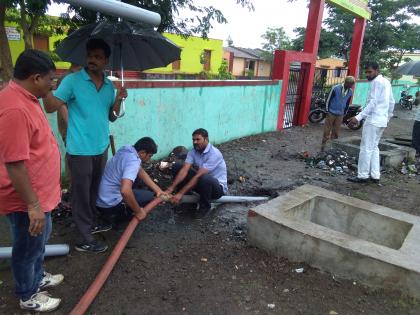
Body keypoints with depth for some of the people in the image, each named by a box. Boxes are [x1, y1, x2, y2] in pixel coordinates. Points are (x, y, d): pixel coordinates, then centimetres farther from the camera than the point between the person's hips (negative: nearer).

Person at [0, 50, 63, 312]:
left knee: (40, 240, 26)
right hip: (27, 199, -10)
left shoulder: (25, 98, 5)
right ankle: (28, 296, 34)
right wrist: (33, 205, -24)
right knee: (28, 247, 12)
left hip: (40, 192, 10)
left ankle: (38, 278, 48)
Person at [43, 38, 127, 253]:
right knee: (81, 192, 2)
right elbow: (51, 107, -12)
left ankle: (92, 223, 36)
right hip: (80, 149, -6)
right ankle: (85, 239, 11)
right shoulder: (72, 81, -9)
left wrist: (118, 101, -5)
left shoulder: (109, 85, 8)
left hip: (101, 147, 6)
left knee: (94, 190, 19)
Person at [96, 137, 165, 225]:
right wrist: (138, 211, -26)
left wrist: (158, 190, 10)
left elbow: (141, 172, 13)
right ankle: (114, 216, 1)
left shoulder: (127, 150, 1)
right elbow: (125, 191, -41)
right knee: (149, 196, 2)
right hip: (110, 205, -8)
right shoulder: (133, 161, -27)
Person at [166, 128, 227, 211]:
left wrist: (180, 193, -36)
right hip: (201, 182, 6)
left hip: (218, 187, -6)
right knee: (176, 167, -6)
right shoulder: (192, 152, -6)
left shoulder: (214, 154, -27)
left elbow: (198, 176, -33)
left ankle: (204, 208, -13)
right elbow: (184, 170, -18)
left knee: (204, 178, -42)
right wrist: (170, 189, -32)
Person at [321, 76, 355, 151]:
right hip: (331, 113, -4)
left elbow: (347, 104, 12)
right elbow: (329, 100, -8)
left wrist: (344, 113, 12)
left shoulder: (350, 92, 1)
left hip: (340, 115, 4)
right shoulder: (335, 88, -13)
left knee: (336, 131, 7)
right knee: (327, 130, 1)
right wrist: (327, 111, -6)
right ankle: (323, 144, 10)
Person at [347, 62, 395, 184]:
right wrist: (388, 117, 29)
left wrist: (359, 117, -24)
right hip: (382, 121, 10)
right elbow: (392, 102, 21)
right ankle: (375, 175, 15)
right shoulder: (386, 82, 18)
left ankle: (363, 176, -2)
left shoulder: (376, 82, -11)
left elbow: (373, 103, -20)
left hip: (373, 120, -10)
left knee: (366, 148, -6)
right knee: (374, 147, 14)